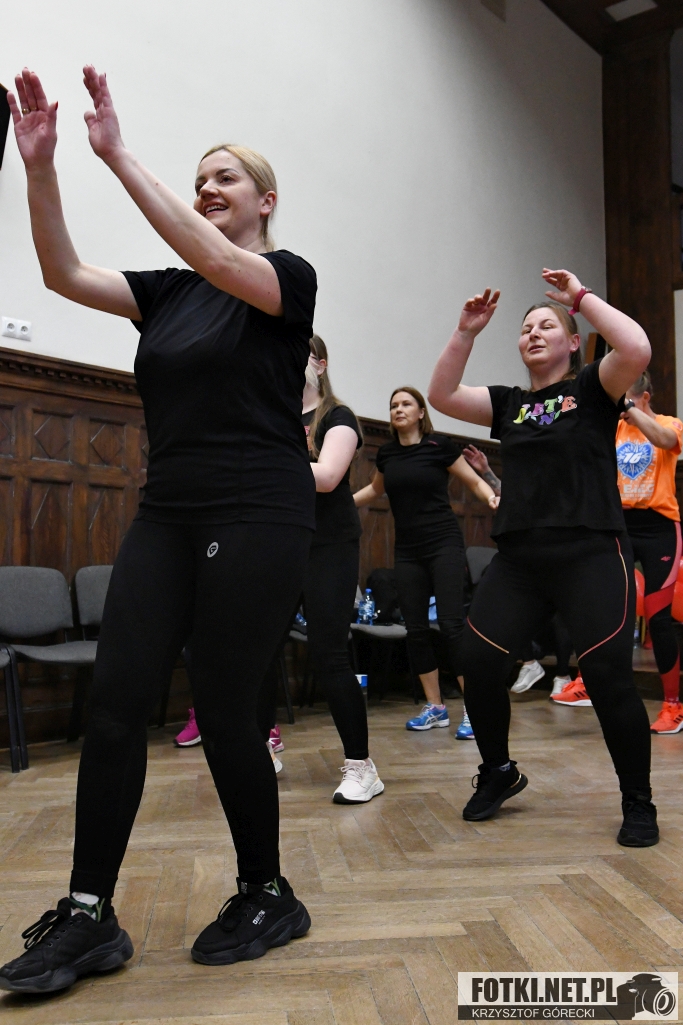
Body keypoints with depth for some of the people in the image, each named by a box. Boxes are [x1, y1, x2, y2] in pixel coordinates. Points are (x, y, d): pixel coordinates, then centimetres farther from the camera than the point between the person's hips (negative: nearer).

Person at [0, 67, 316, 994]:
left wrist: (119, 157, -21)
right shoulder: (169, 292, 17)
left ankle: (268, 898, 18)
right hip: (167, 517, 6)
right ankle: (88, 916, 9)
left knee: (222, 709, -3)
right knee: (115, 702, -2)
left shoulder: (290, 278, 1)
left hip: (258, 519, -6)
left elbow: (216, 261, -20)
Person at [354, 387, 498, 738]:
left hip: (444, 544, -5)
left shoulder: (440, 445, -4)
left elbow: (474, 481, 2)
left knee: (451, 622, -12)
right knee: (416, 628, 5)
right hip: (407, 550, 5)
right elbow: (376, 489, 28)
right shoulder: (386, 453, 9)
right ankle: (435, 707, 17)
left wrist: (493, 498, -18)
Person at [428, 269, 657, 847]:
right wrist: (468, 330, 2)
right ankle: (498, 773, 21)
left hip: (591, 556, -4)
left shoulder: (593, 389, 5)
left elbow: (637, 350, -15)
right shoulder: (510, 403, 16)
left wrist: (582, 296, -6)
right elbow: (442, 395, 8)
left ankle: (639, 804, 12)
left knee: (609, 678, -10)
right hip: (518, 559, 4)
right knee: (478, 664, -5)